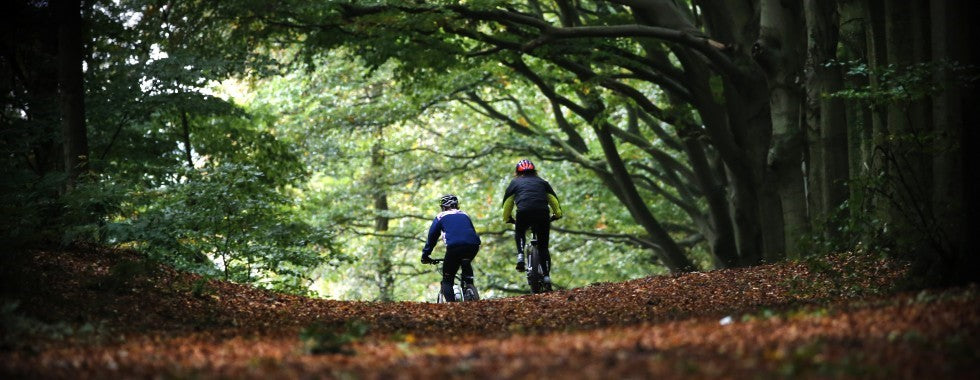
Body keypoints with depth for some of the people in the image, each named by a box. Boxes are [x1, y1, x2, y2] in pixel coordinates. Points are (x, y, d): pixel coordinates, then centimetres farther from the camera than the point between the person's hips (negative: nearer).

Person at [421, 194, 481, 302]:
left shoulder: (441, 217, 21)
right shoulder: (464, 215, 31)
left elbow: (432, 236, 22)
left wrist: (425, 255, 30)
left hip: (454, 247, -3)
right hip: (473, 246, 4)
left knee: (447, 280, 7)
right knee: (466, 264, 38)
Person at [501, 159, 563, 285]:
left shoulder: (515, 183, 24)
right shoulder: (542, 182, 28)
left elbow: (507, 204, 25)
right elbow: (554, 200, 22)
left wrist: (507, 219, 37)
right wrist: (557, 214, 32)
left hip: (524, 213, -1)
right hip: (543, 213, 1)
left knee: (519, 233, 30)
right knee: (543, 247, 10)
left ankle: (520, 255, 5)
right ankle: (547, 276, -3)